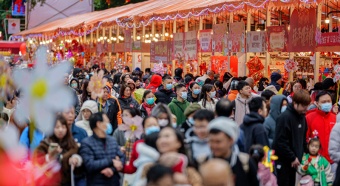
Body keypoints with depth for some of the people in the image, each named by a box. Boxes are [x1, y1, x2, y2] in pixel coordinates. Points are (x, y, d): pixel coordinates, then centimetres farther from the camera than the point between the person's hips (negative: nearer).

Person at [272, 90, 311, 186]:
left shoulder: (302, 117, 8)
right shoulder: (285, 117, -18)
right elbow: (280, 142, -21)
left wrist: (303, 154, 7)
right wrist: (293, 158, -16)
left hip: (293, 161, 8)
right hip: (282, 161, -8)